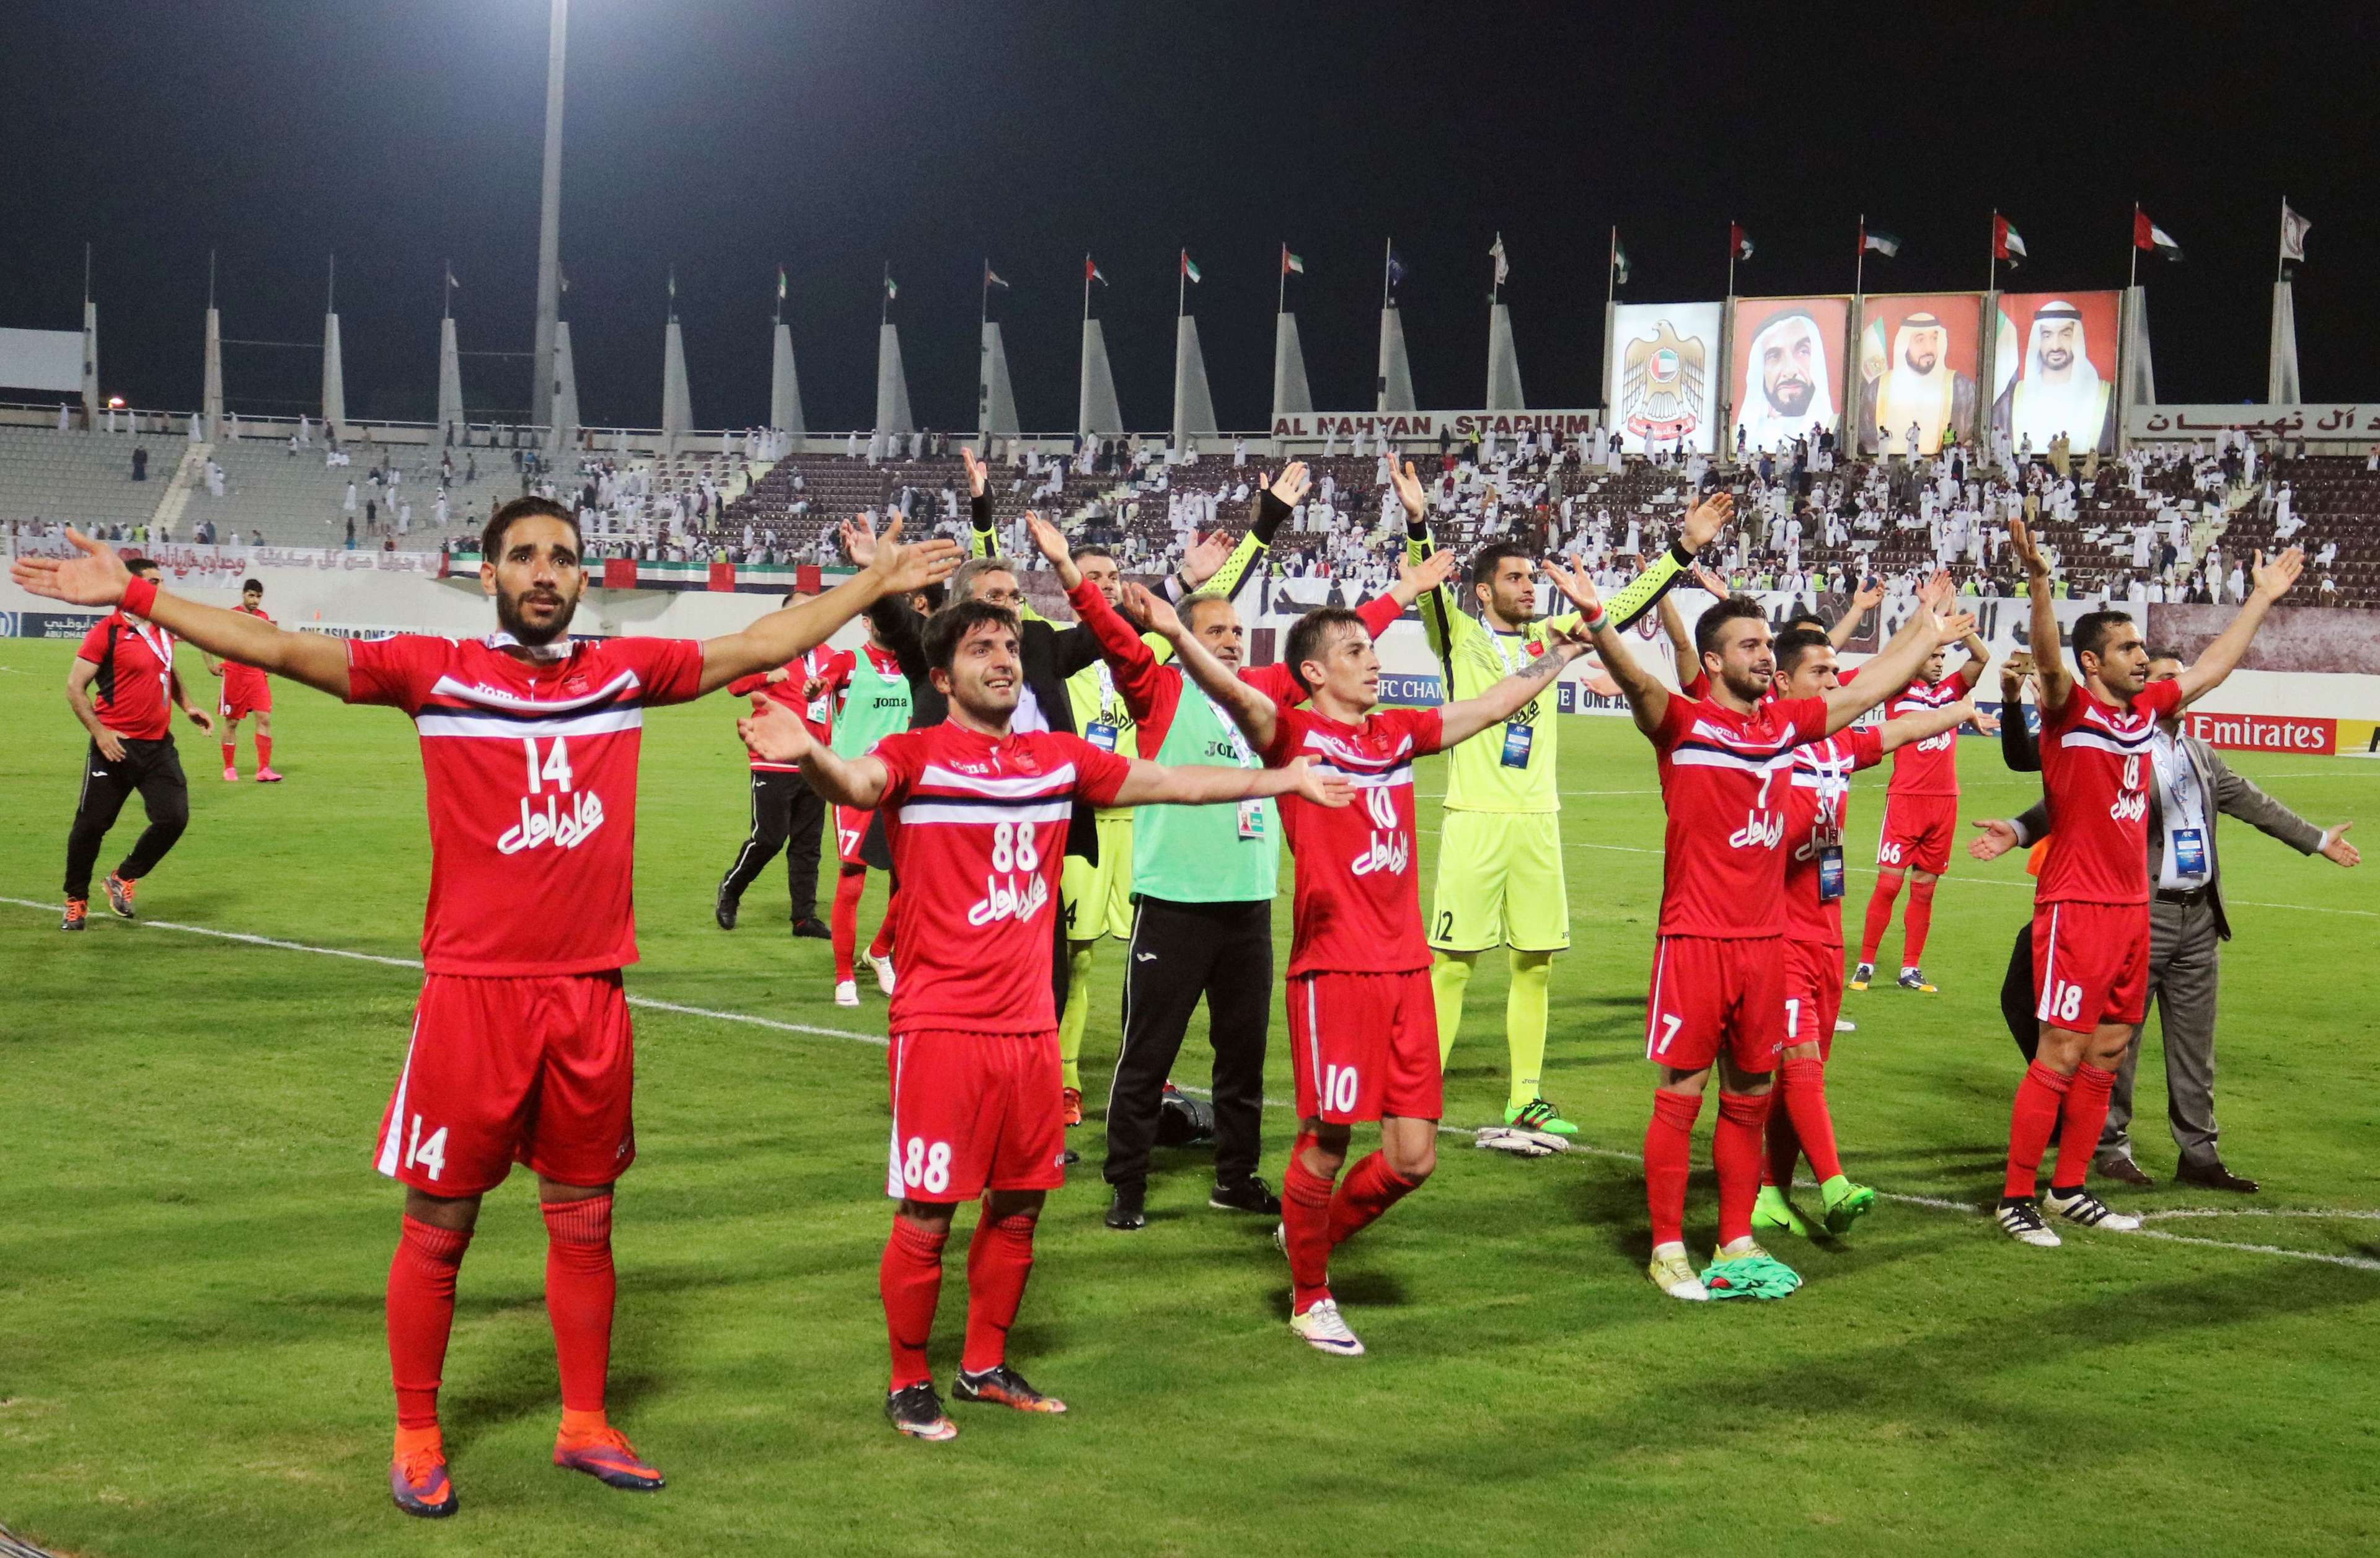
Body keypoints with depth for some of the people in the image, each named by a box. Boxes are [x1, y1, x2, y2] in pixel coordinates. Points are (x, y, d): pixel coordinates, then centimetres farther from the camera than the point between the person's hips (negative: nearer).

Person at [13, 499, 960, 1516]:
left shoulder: (626, 672, 6)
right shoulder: (435, 672, -3)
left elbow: (764, 645, 16)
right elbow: (280, 650, -7)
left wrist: (875, 584, 20)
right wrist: (131, 594, -13)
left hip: (590, 993, 3)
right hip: (472, 992, -3)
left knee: (584, 1218, 13)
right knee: (438, 1224, 5)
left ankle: (585, 1427, 28)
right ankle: (415, 1442, 19)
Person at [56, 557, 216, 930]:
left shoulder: (163, 629, 10)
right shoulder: (107, 632, -11)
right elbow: (75, 687, -10)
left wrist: (187, 706, 16)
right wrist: (100, 732, -19)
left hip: (159, 745, 6)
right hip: (117, 746, -6)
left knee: (174, 818, -4)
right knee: (91, 825, 2)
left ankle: (124, 879, 18)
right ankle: (76, 901, 20)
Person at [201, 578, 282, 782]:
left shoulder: (264, 618, 7)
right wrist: (211, 665, -6)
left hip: (257, 675, 3)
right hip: (234, 674, -3)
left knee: (265, 718, -8)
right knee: (232, 722, 5)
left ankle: (264, 769, -8)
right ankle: (229, 769, 16)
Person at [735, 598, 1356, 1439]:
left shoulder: (1058, 758, 9)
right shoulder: (918, 756, -8)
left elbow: (1173, 782, 21)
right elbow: (859, 783, -30)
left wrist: (1288, 778, 28)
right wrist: (808, 754, -53)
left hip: (1030, 1023, 6)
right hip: (941, 1024, -6)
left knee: (1017, 1206, 14)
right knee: (925, 1217, -2)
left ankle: (985, 1367, 31)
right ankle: (909, 1383, 15)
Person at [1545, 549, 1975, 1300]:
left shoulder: (1785, 725, 10)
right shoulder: (1684, 724, -7)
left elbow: (1864, 690, 24)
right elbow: (1637, 683, -27)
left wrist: (1924, 632, 34)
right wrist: (1597, 619, -45)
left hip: (1765, 940, 6)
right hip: (1695, 939, -6)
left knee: (1749, 1096, 12)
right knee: (1680, 1095, -1)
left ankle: (1736, 1244, 22)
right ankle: (1668, 1250, 7)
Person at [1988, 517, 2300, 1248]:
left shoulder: (2145, 708, 10)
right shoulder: (2072, 709, -11)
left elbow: (2212, 667, 24)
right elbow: (2049, 661, -32)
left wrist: (2262, 598, 29)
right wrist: (2039, 581, -48)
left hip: (2132, 907, 8)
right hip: (2077, 907, -8)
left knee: (2107, 1052, 12)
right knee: (2060, 1054, -7)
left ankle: (2069, 1188, 22)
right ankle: (2016, 1197, 1)